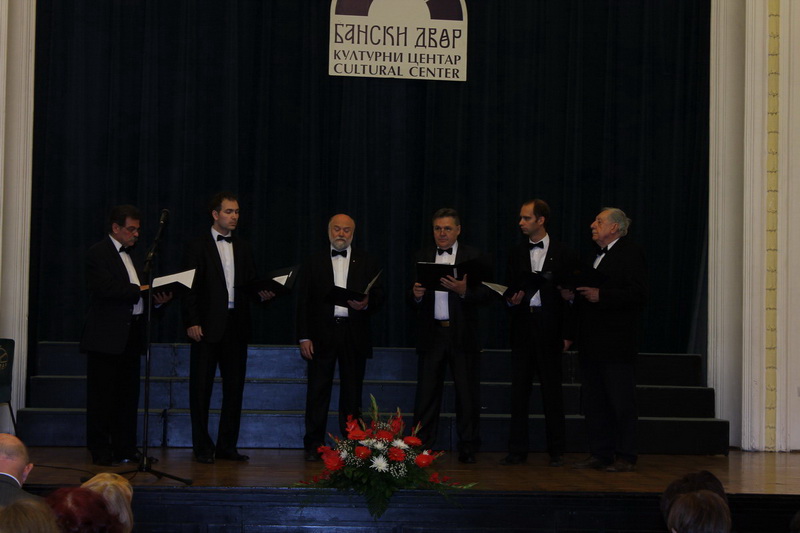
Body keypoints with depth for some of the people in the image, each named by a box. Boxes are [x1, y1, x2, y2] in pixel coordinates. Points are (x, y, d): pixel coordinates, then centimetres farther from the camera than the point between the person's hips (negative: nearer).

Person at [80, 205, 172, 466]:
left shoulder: (134, 256, 19)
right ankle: (100, 450, 4)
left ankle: (125, 448, 14)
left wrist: (157, 299, -1)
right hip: (107, 335, -8)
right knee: (102, 394, -2)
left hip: (131, 335, 8)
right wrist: (142, 291, -22)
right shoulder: (97, 254, -7)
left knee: (128, 394, 9)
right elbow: (108, 289, -20)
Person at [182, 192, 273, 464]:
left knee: (234, 386, 6)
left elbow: (250, 285, 15)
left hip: (236, 326, 5)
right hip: (207, 327, -5)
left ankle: (227, 445, 14)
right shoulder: (197, 246, -1)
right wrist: (191, 322, -12)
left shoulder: (243, 248, 14)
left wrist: (261, 294, -7)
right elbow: (190, 287, -5)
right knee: (201, 387, 1)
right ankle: (203, 447, 8)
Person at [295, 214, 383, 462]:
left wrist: (366, 304, -16)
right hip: (322, 334, 0)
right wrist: (304, 337, -3)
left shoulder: (367, 262, 10)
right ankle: (313, 446, 6)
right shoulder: (313, 263, 9)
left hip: (354, 336, 1)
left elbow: (379, 296, 7)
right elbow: (303, 302, 5)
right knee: (318, 392, 0)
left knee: (352, 394, 4)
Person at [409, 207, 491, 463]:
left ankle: (468, 448, 10)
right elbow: (412, 299, 9)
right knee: (426, 393, 1)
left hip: (463, 335, -2)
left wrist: (465, 291, -22)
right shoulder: (422, 257, 11)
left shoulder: (473, 257, 4)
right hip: (431, 334, 2)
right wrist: (416, 295, -14)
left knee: (467, 394, 2)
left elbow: (486, 293, -4)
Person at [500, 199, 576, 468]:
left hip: (549, 329, -3)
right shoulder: (516, 254, 12)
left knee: (552, 390, 2)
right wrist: (511, 300, -9)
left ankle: (556, 451, 10)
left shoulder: (562, 254, 2)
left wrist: (567, 333, -6)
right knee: (519, 390, 2)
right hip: (523, 327, 3)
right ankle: (517, 450, 7)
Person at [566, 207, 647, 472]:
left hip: (616, 344, -9)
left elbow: (638, 293, -16)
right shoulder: (596, 255, 21)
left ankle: (625, 457, 1)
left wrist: (600, 295, -20)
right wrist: (574, 296, 6)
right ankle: (599, 454, 16)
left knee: (621, 403, -4)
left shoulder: (630, 253, -6)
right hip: (592, 344, 9)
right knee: (594, 402, 10)